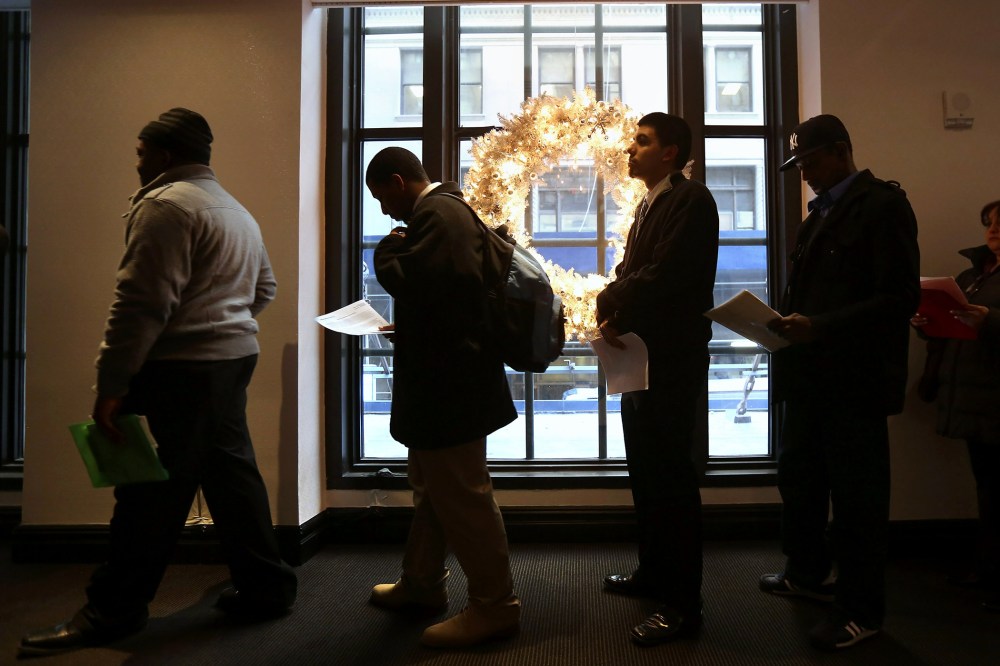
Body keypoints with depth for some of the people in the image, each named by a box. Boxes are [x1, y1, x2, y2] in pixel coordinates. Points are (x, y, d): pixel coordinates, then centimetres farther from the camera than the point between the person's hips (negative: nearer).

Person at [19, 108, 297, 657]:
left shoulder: (166, 204, -11)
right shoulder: (235, 210, 19)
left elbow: (142, 303, -18)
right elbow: (263, 288, 24)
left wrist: (111, 384, -17)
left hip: (179, 370, -9)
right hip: (233, 360, 9)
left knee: (151, 491, 0)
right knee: (232, 472, 13)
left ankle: (112, 612, 13)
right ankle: (265, 588, 21)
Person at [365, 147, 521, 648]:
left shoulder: (437, 213, -16)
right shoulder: (443, 210, 16)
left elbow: (409, 280, -27)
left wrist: (386, 249, -8)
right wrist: (403, 329, 15)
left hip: (448, 381, -11)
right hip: (446, 376, 11)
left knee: (461, 494, -1)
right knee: (432, 488, 21)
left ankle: (495, 606, 13)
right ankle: (422, 585, 37)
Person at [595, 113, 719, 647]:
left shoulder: (690, 200, -11)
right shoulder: (651, 204, 20)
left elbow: (662, 275, -21)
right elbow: (630, 272, 14)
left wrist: (613, 310, -9)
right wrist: (612, 304, -6)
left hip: (671, 360, -9)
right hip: (640, 356, 10)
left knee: (670, 475, -4)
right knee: (645, 470, 16)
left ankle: (682, 603, 8)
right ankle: (652, 572, 32)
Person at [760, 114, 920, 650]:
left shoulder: (882, 205, -9)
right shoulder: (821, 212, 16)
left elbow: (900, 298, -17)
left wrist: (820, 327, -25)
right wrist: (788, 320, 2)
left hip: (854, 379, -8)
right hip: (808, 373, 8)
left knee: (856, 494, 3)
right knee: (798, 477, 17)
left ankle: (861, 610, 20)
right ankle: (808, 573, 37)